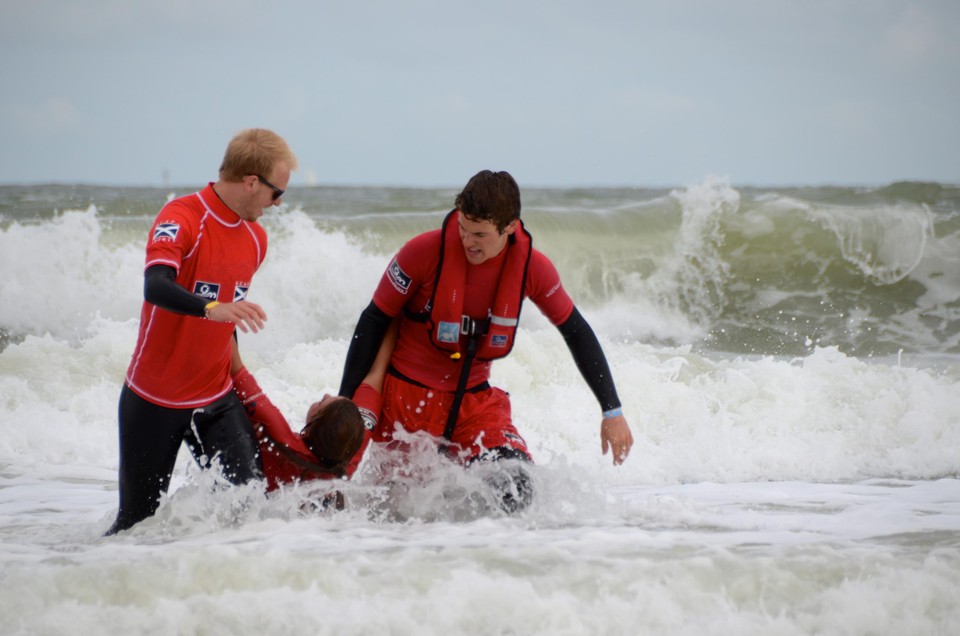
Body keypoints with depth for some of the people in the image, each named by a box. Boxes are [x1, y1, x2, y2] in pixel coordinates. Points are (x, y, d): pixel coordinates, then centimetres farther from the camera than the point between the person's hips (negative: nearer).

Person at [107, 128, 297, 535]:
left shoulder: (256, 239, 7)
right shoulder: (181, 219, -16)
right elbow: (156, 287, -34)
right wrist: (214, 308, -50)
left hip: (215, 400, 5)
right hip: (154, 399, -5)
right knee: (138, 520, 2)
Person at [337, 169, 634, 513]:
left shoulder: (532, 267, -10)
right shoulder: (425, 251, -17)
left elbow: (576, 332, 4)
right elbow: (373, 322, -7)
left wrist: (612, 411, 3)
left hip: (474, 400, 2)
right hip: (408, 397, -2)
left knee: (513, 495, -18)